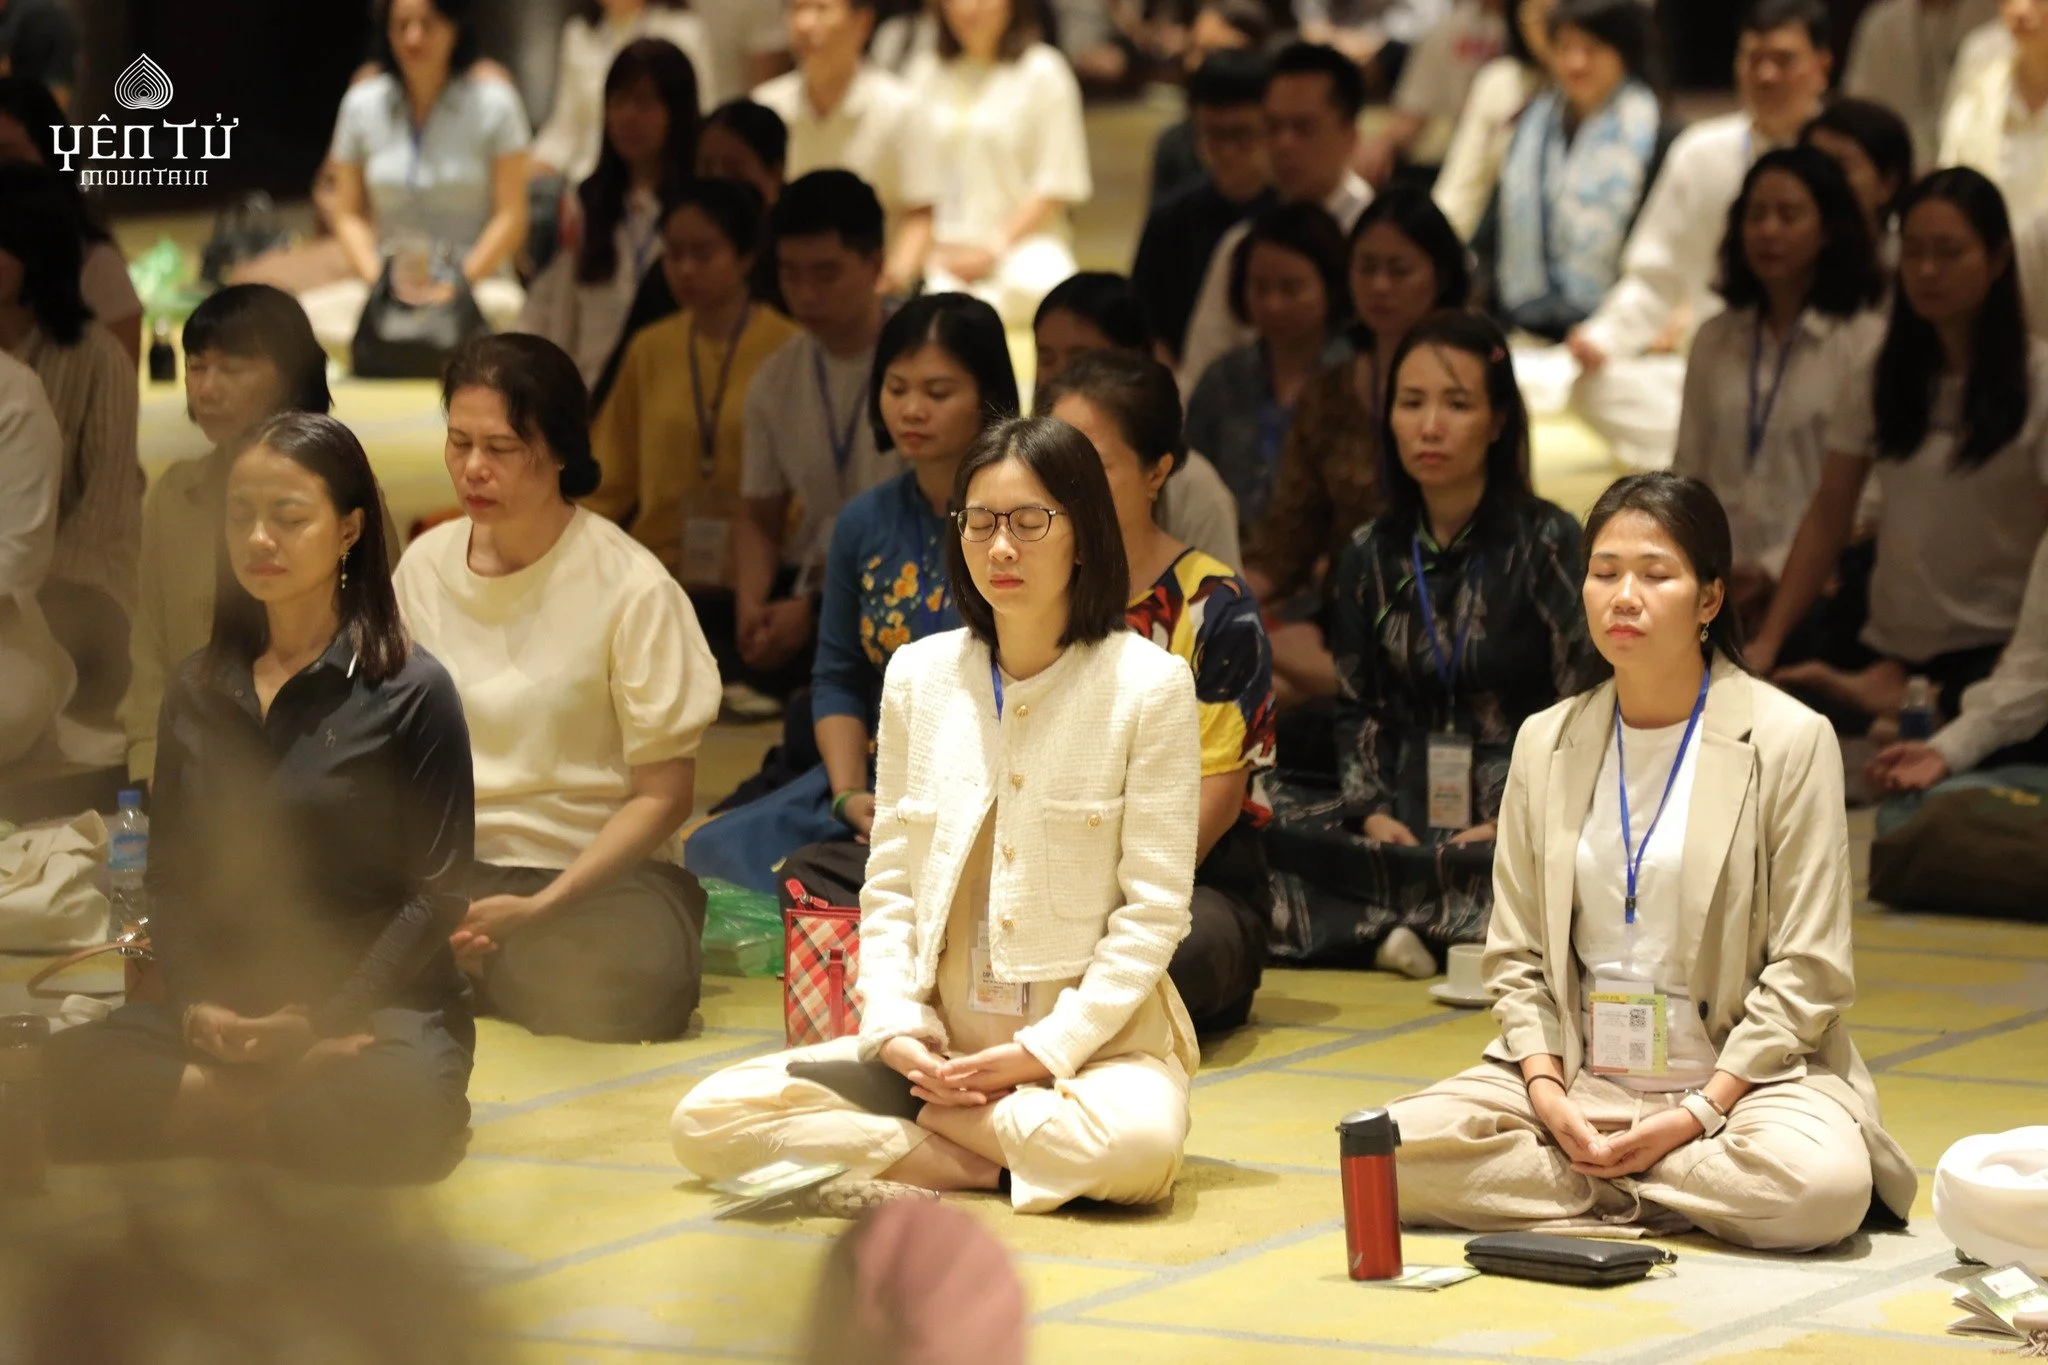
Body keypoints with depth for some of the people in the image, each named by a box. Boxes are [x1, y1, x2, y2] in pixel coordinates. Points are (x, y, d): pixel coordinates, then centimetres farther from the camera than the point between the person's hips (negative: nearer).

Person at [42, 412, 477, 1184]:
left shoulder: (412, 692, -3)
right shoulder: (197, 692, 12)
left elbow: (437, 893, -4)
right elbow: (169, 875, 11)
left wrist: (319, 1022, -13)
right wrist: (194, 1003, -8)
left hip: (378, 1006, -3)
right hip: (221, 1013, 3)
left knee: (389, 1111, -40)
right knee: (60, 1079, -28)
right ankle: (287, 1104, -16)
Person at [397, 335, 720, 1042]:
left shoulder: (632, 588, -9)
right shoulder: (426, 565, 4)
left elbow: (664, 794, -6)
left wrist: (541, 908, -18)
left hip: (599, 867, -2)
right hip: (451, 865, 2)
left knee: (603, 991, -35)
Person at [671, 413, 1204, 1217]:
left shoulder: (1149, 685, -4)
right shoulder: (919, 677, 9)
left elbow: (1154, 910, -6)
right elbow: (889, 885, 10)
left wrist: (1045, 1051, -15)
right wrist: (895, 1030, -8)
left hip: (1094, 1037, -3)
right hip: (941, 1038, 4)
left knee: (1135, 1143, -40)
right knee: (705, 1122, -17)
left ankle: (901, 1109, -13)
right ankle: (1011, 1158, -17)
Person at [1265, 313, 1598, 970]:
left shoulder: (1546, 541, -1)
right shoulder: (1372, 553, 11)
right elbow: (1359, 707, 14)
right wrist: (1372, 811, -5)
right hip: (1407, 819, 4)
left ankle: (1378, 930, -27)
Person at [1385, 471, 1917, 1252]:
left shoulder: (1788, 741, -5)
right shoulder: (1546, 743, 9)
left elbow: (1808, 974, -7)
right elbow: (1516, 956, 9)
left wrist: (1697, 1115, -15)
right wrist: (1547, 1094, -10)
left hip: (1743, 1073, -4)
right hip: (1575, 1078, 4)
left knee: (1820, 1184, -37)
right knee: (1391, 1149, -22)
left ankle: (1586, 1190, -11)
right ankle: (1684, 1200, -12)